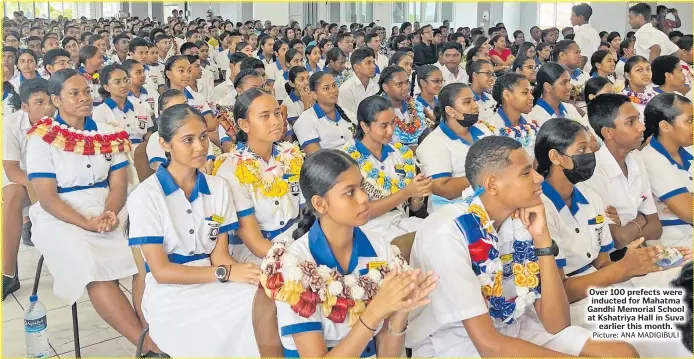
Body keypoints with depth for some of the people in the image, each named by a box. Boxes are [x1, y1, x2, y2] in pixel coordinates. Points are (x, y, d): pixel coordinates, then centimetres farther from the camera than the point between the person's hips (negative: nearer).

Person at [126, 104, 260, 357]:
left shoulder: (218, 187, 6)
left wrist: (246, 271, -21)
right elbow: (161, 271, -12)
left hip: (213, 285, 5)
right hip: (170, 295, -5)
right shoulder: (145, 196, -9)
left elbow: (219, 255, 2)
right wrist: (226, 273, -20)